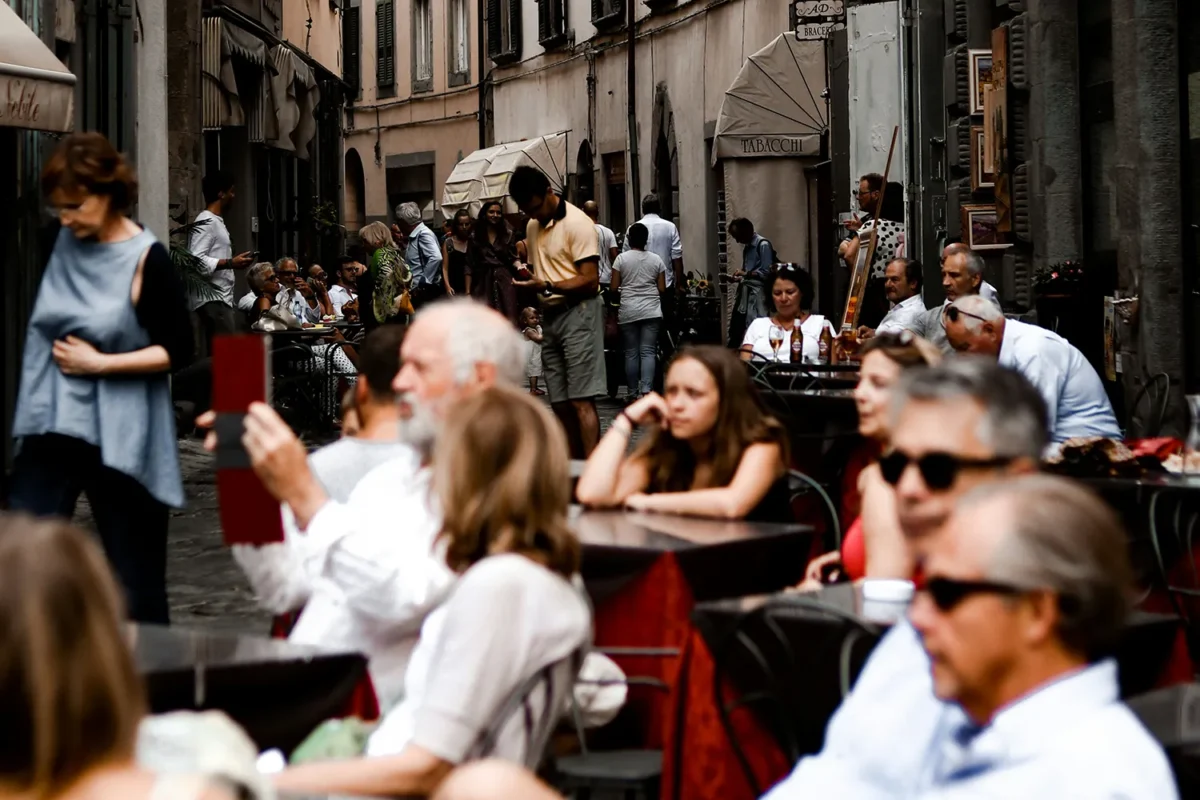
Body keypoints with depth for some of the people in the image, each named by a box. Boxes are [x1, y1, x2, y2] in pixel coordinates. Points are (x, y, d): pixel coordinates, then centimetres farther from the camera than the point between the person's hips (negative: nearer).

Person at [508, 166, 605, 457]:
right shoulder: (533, 226, 16)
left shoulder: (577, 223, -10)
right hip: (550, 315, 8)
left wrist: (547, 286, -23)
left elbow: (590, 280, -15)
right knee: (561, 403, 6)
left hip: (578, 311, -8)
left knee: (581, 400, -13)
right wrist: (526, 279, 6)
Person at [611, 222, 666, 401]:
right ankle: (646, 390, -18)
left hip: (628, 312, -1)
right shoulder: (656, 260, 6)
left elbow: (614, 288, -2)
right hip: (651, 311, 1)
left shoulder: (621, 259, 0)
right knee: (648, 352, -3)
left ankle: (633, 395, 6)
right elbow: (662, 289, 4)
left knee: (631, 353, 4)